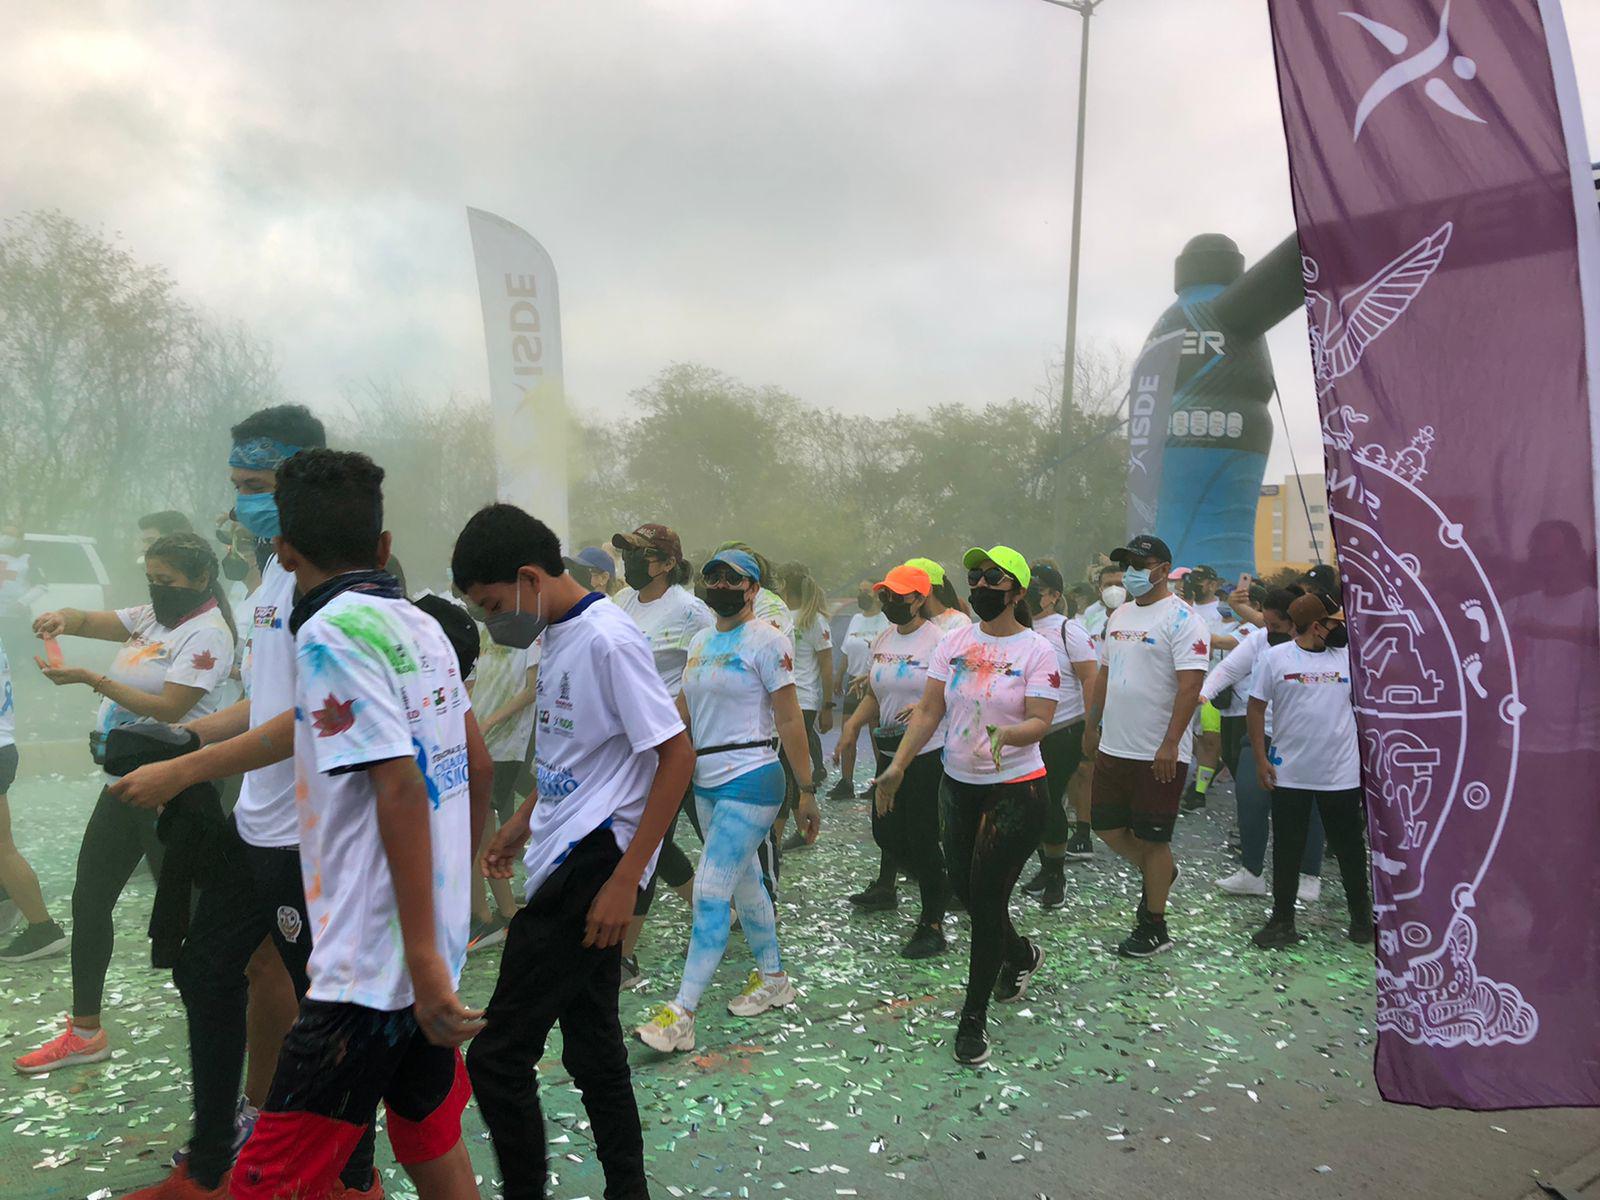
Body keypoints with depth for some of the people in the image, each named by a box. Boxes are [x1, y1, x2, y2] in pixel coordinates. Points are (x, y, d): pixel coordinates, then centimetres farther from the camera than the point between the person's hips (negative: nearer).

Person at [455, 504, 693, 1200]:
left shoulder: (607, 639, -18)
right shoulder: (558, 635, 11)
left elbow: (677, 757, -20)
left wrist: (624, 880, -20)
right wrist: (523, 823, 23)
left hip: (594, 867, -9)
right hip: (562, 866, 9)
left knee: (497, 1057, -4)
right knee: (592, 1046, 17)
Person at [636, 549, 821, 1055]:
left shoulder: (766, 642, -10)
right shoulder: (699, 642, 13)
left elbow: (790, 721, -11)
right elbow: (680, 714, 15)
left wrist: (806, 791, -11)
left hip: (750, 780, -8)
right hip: (706, 781, 8)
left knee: (711, 892, -9)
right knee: (745, 883, 18)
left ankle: (681, 1015, -4)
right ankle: (773, 978, 34)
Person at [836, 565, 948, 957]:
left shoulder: (938, 639, -13)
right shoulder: (883, 640, 10)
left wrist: (925, 707, -28)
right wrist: (853, 723, 4)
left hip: (927, 753, -7)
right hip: (889, 752, 8)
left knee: (921, 838, -4)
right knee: (886, 832, 17)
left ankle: (932, 926, 7)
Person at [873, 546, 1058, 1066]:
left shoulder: (1036, 650, -9)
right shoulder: (954, 642, 3)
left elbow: (1040, 722, -16)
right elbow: (929, 710, 2)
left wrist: (1005, 735, -36)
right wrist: (898, 765, -6)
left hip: (1016, 790, -5)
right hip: (959, 784, 5)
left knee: (987, 899, -4)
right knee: (964, 888, 14)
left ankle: (974, 1018, 13)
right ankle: (1020, 955, 46)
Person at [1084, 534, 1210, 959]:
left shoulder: (1181, 619, -13)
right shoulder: (1119, 615, 12)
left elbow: (1190, 685, -19)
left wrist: (1170, 744, -23)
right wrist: (1092, 725, 19)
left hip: (1159, 753, -8)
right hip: (1114, 746, 8)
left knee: (1152, 839, 2)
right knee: (1106, 826, 14)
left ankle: (1154, 927, 18)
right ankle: (1158, 873, 40)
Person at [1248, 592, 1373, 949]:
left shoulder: (1349, 656, 3)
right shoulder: (1274, 657, -5)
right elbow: (1257, 708, -3)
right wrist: (1261, 758, -6)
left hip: (1342, 775, 2)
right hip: (1289, 774, -2)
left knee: (1350, 849, 13)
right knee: (1287, 851, 8)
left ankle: (1362, 918, 30)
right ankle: (1282, 921, 20)